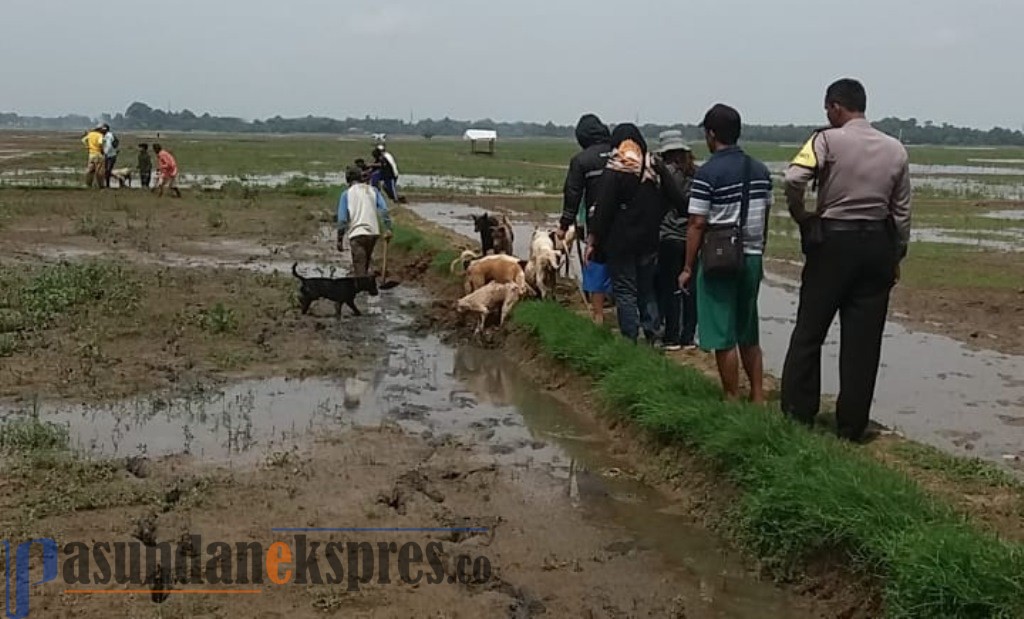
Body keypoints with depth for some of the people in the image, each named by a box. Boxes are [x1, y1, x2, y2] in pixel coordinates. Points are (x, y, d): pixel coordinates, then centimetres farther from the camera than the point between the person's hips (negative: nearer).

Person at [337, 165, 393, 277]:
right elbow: (384, 210, -1)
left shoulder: (346, 194, 2)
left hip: (357, 234, -4)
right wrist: (388, 229, -4)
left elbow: (342, 219, -2)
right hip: (373, 232, 4)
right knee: (365, 265, 21)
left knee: (359, 269, -4)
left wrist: (340, 239, 3)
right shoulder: (373, 191, 10)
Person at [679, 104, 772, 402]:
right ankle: (758, 397, 20)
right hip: (752, 259, 7)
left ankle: (732, 400, 8)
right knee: (749, 334, 17)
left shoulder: (708, 172, -13)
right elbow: (764, 217, 12)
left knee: (724, 337, 2)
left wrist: (688, 268, -7)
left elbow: (697, 224, -14)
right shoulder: (760, 170, 7)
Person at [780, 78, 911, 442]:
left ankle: (798, 412, 13)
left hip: (833, 240, -3)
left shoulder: (828, 140, -8)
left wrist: (802, 218, -6)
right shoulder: (895, 150, 6)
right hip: (878, 244, 4)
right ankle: (852, 425, 11)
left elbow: (793, 179, -23)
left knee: (810, 330, 9)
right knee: (863, 339, 7)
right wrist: (896, 256, 16)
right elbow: (902, 211, 8)